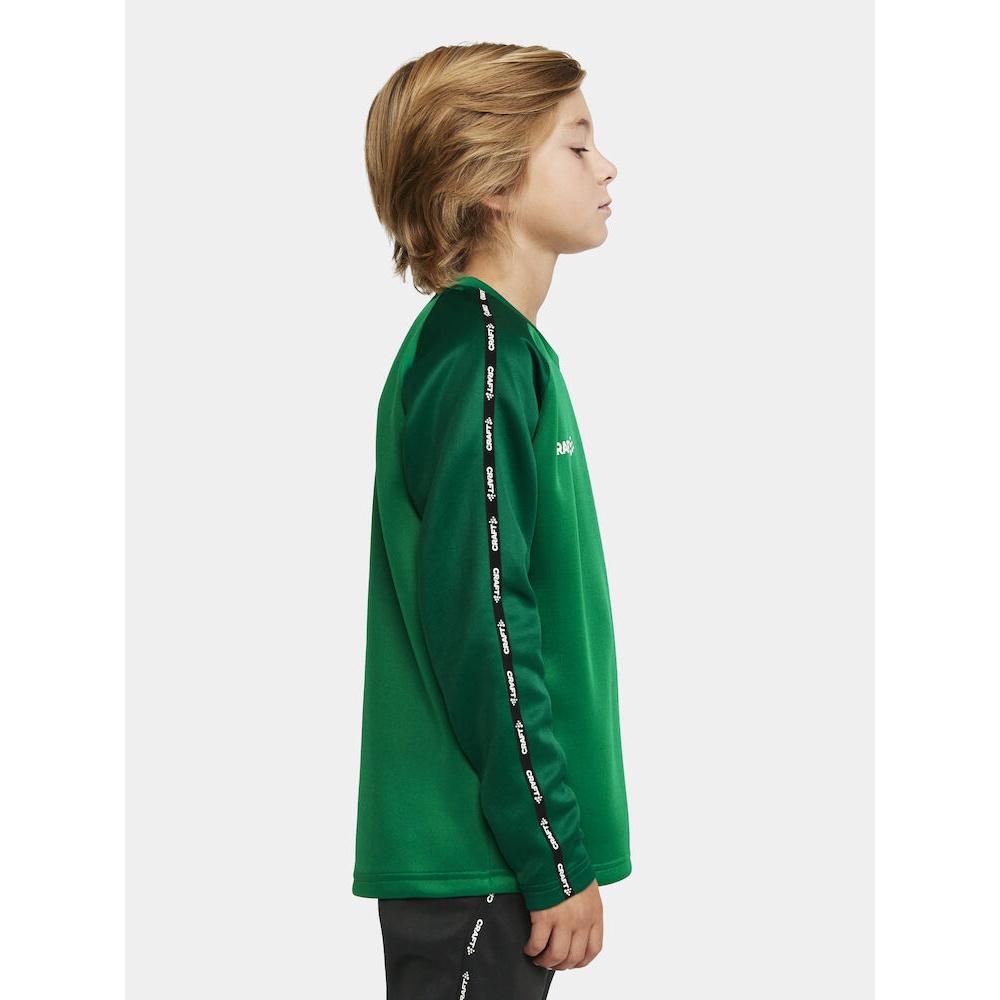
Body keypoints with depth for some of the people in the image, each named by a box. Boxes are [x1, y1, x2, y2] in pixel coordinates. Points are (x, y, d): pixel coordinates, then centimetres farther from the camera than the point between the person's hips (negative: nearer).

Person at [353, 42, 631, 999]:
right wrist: (558, 858, -18)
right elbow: (479, 625, -22)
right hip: (477, 870, -9)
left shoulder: (501, 345, 15)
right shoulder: (478, 355, -16)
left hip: (486, 856, 9)